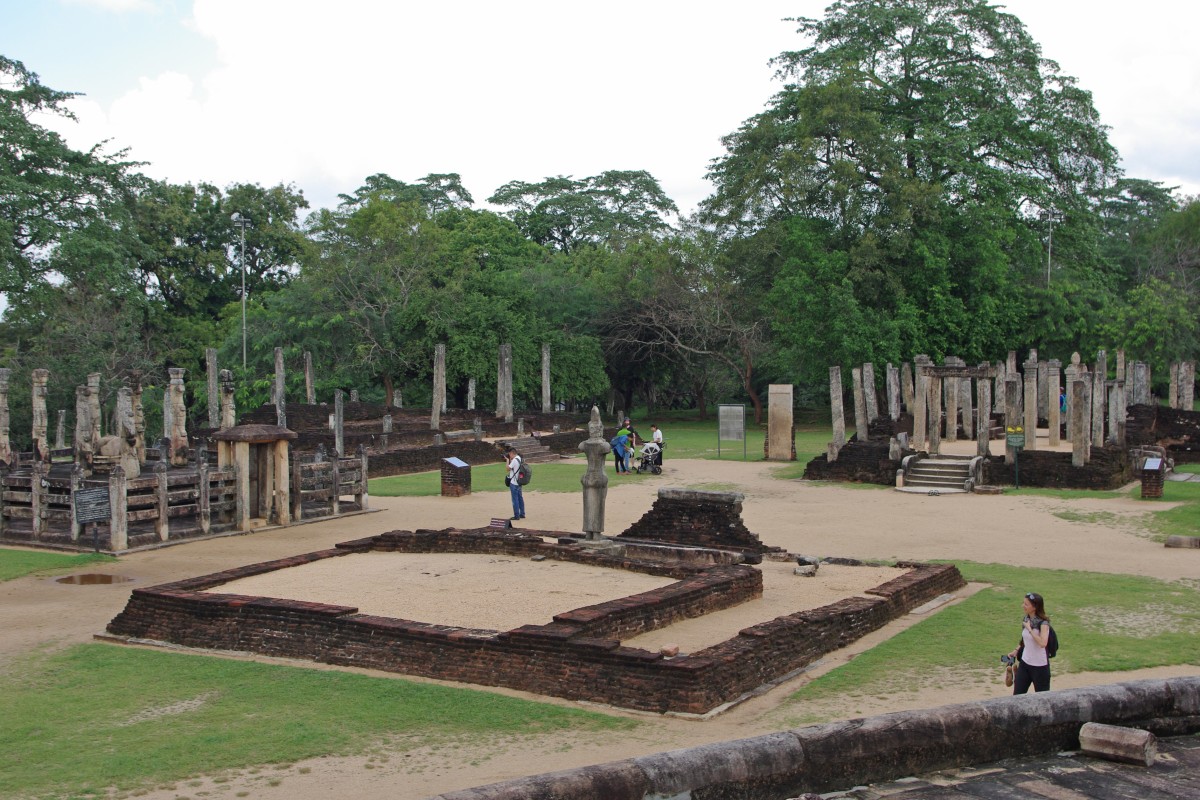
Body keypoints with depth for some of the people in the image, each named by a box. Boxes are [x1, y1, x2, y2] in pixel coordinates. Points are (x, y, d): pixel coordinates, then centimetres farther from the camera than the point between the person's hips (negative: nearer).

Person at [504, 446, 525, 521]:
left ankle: (516, 516, -1)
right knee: (520, 498, 15)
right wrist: (510, 460, 11)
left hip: (513, 483, -9)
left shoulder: (514, 460, -19)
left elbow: (508, 468, -16)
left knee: (515, 499, -3)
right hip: (519, 482, 9)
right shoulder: (519, 458, 10)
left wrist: (507, 460, -7)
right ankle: (522, 514, 21)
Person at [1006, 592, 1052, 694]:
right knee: (1017, 694, 6)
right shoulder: (1026, 619, 3)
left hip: (1040, 666, -7)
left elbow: (1042, 643, -33)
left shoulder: (1043, 623, -17)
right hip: (1025, 663, 7)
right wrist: (1016, 651, 11)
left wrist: (1029, 629, -28)